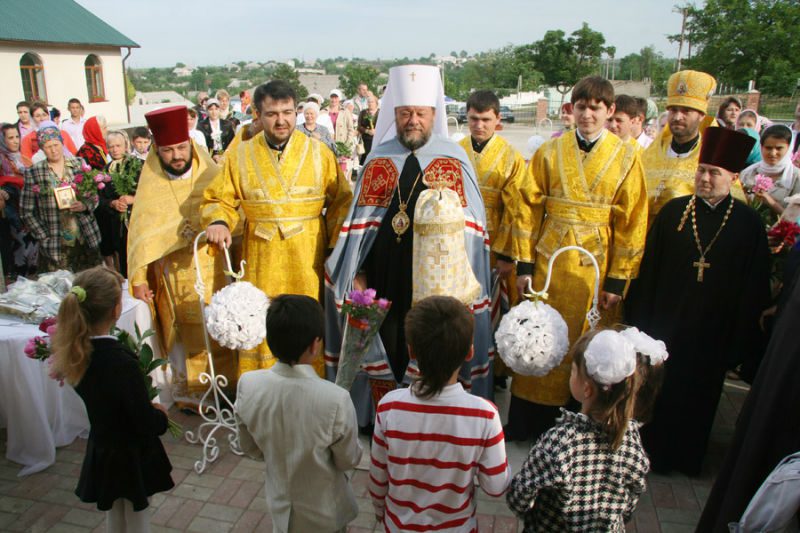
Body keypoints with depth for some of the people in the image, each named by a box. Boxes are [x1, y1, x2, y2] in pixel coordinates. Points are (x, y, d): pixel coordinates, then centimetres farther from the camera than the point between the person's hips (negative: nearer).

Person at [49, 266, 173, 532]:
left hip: (101, 452, 6)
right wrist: (161, 414, -5)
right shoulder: (122, 362, -33)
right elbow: (147, 425, -25)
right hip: (130, 457, -6)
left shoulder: (74, 351, -12)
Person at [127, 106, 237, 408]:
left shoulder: (211, 176, -1)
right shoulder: (150, 187, -1)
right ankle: (186, 389, 24)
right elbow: (140, 233, -2)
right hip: (173, 275, 0)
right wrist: (139, 279, -6)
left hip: (213, 270, 1)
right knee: (182, 333, 8)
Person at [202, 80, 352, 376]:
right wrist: (218, 221, -12)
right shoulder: (240, 155, 4)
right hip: (262, 262, 1)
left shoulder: (318, 152, 2)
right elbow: (219, 200, 9)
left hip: (308, 262, 0)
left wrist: (336, 246, -6)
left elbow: (340, 201, 4)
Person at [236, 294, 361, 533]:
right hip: (324, 513, -2)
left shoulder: (247, 385, -22)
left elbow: (251, 449, -4)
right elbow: (349, 461, -15)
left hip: (280, 507, 3)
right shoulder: (335, 399, -34)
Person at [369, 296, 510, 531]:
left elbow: (378, 475, -11)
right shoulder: (484, 415, -28)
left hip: (400, 524, 1)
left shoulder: (389, 407, -26)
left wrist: (380, 510, 8)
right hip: (456, 526, 0)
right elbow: (496, 487, -17)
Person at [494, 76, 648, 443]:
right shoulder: (550, 152, 2)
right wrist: (524, 265, -4)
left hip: (594, 267, 0)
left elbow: (632, 222, -1)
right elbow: (527, 208, 0)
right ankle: (525, 423, 22)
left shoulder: (627, 157, 0)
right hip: (548, 262, 1)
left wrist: (618, 279, -3)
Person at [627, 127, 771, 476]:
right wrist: (641, 325, -4)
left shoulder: (749, 224, -5)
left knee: (698, 397, 15)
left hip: (712, 335, 0)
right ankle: (650, 451, 33)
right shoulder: (673, 212, -4)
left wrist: (740, 345, -1)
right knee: (656, 392, 12)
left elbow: (754, 290, -1)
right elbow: (648, 271, -3)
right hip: (664, 325, 0)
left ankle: (686, 457, 37)